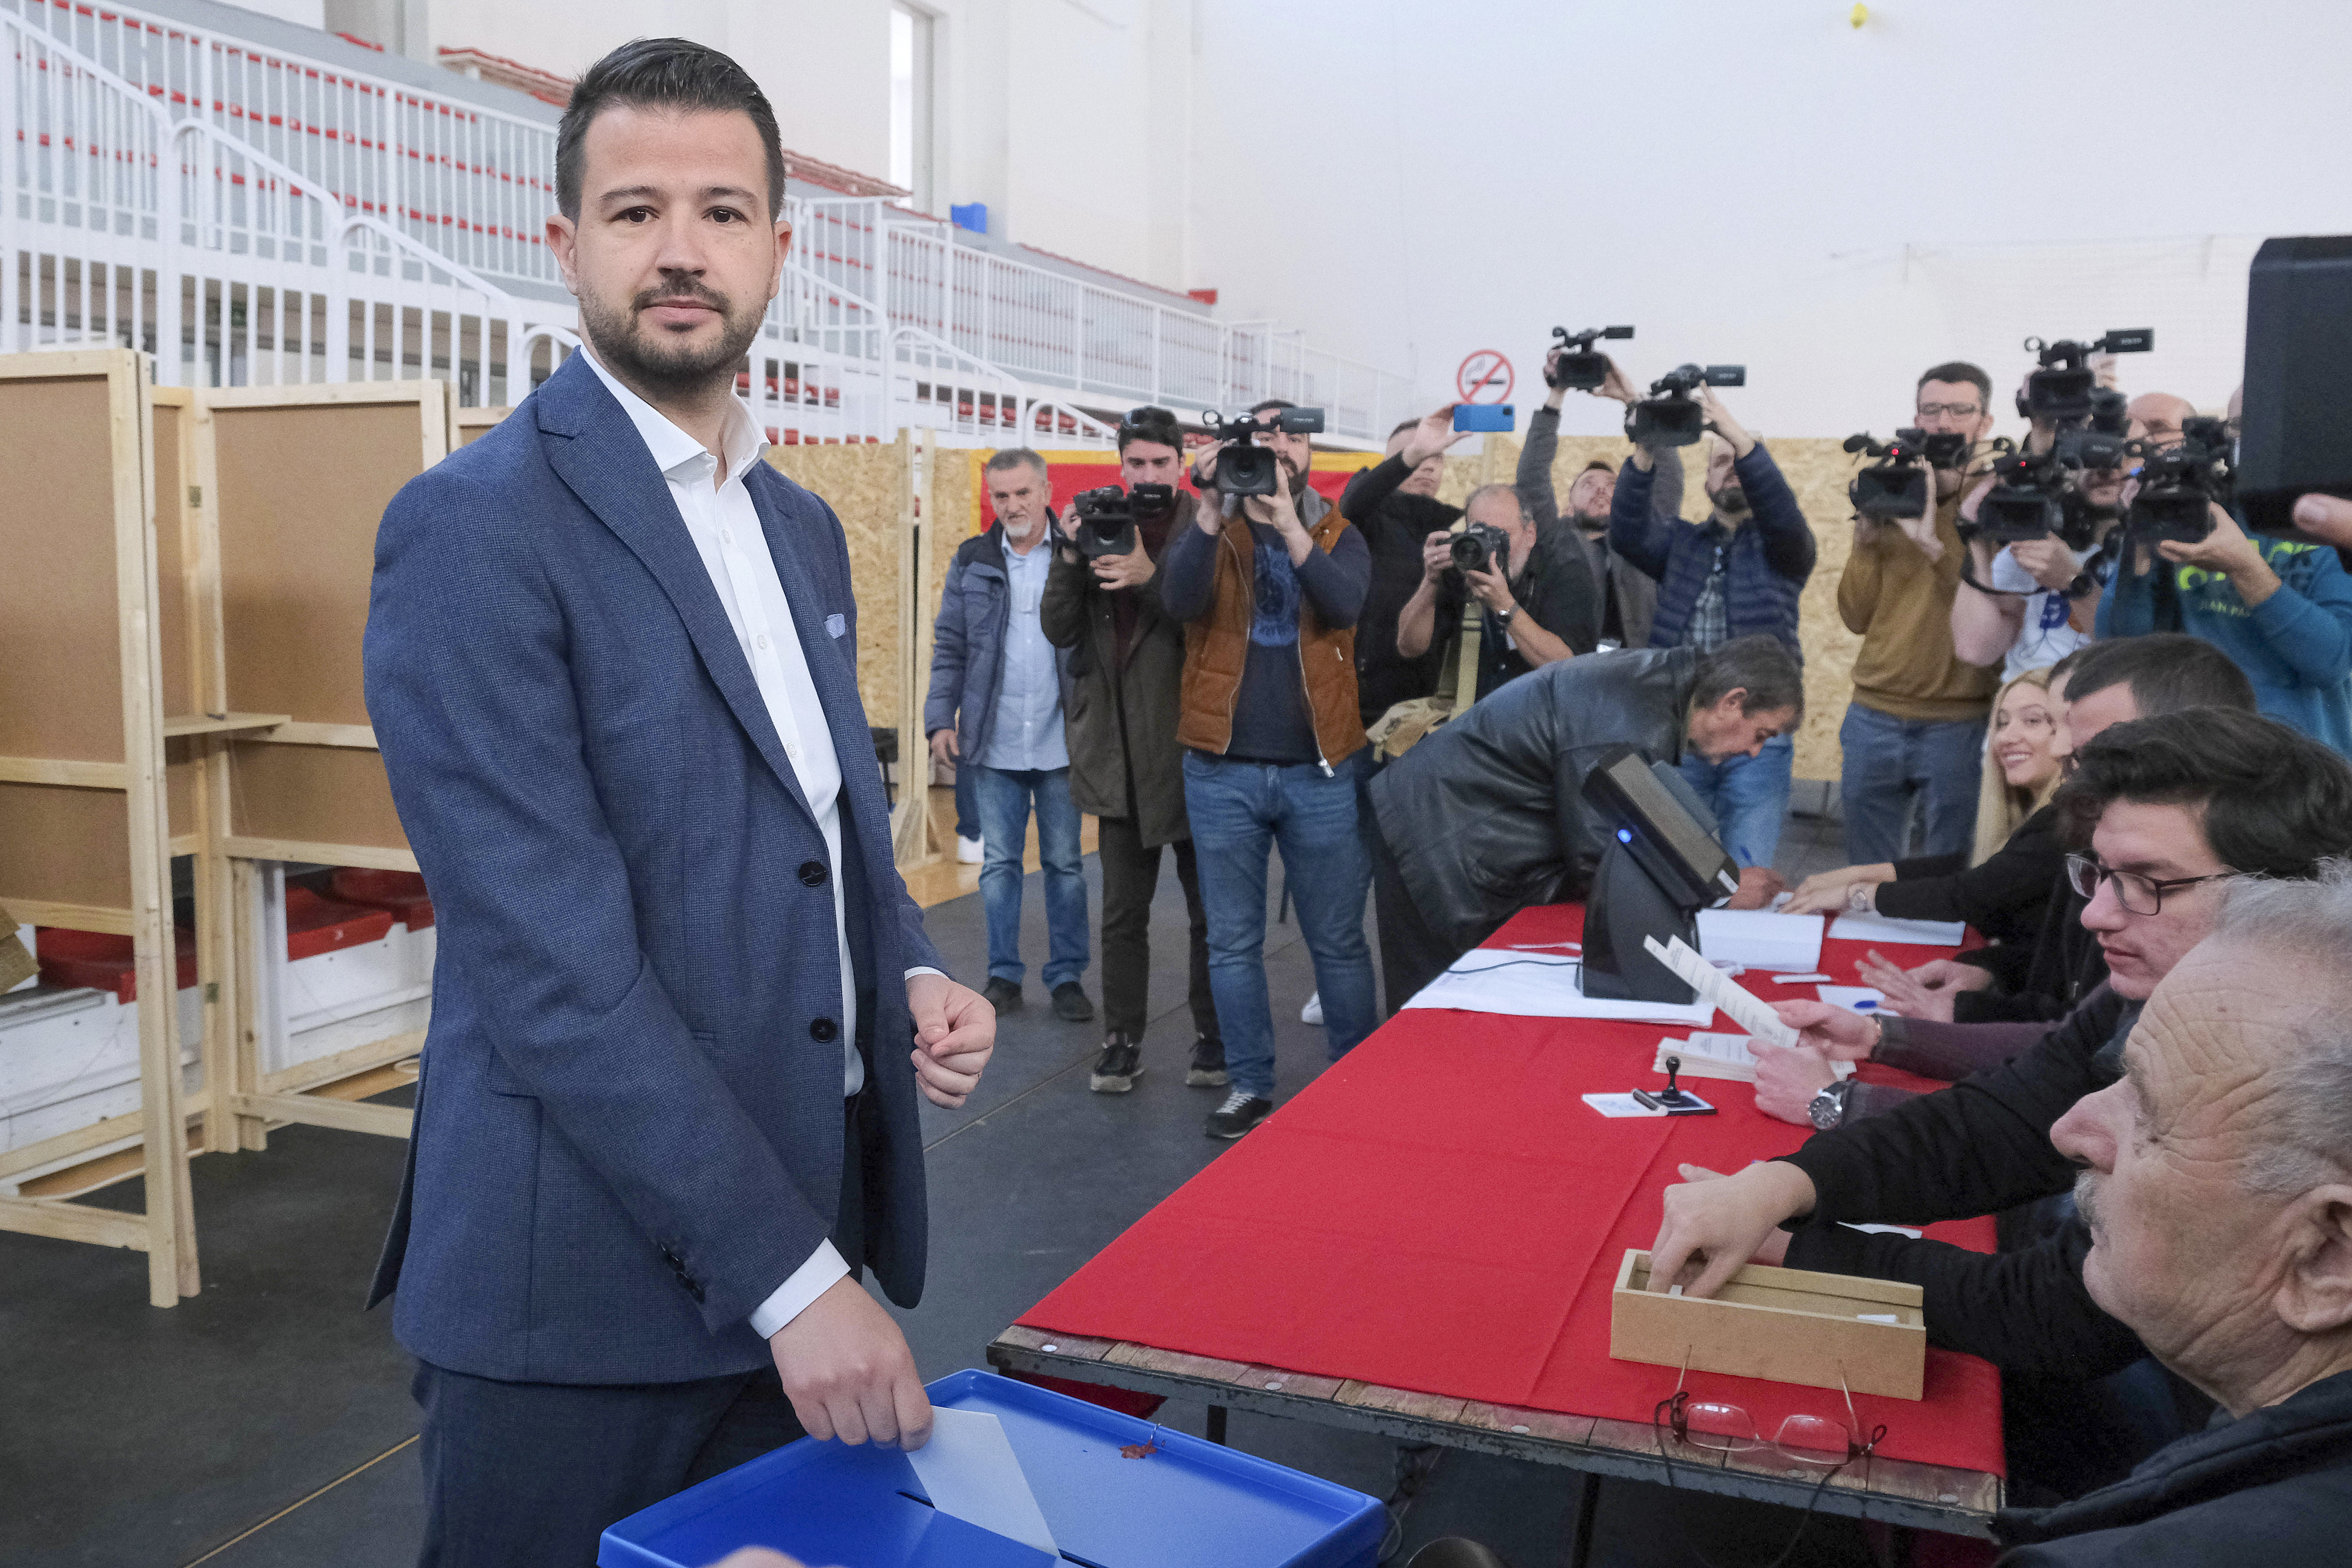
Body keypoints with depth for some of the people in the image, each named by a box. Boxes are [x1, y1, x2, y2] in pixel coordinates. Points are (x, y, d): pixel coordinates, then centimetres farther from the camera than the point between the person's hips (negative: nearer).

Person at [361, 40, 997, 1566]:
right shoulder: (474, 528, -14)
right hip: (587, 1295, -7)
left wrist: (913, 971, -2)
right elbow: (555, 963, -21)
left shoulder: (805, 527, 10)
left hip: (800, 1233, 7)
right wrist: (790, 1273, -20)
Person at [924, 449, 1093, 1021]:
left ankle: (1067, 976, 17)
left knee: (1065, 863, 8)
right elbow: (950, 646, 7)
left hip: (1060, 743, -2)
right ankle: (1004, 975, 18)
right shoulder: (972, 561, 6)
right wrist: (941, 717, 1)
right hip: (994, 744, 2)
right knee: (999, 863, 8)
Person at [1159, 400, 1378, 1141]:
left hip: (1322, 769, 0)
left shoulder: (1338, 536, 8)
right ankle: (1249, 1086, 21)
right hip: (1223, 770, 1)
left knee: (1338, 941, 7)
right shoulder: (1208, 530, 7)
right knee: (1233, 942, 8)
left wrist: (1286, 520, -21)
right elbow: (1180, 600, -14)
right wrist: (1213, 509, -22)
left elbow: (1345, 604, -14)